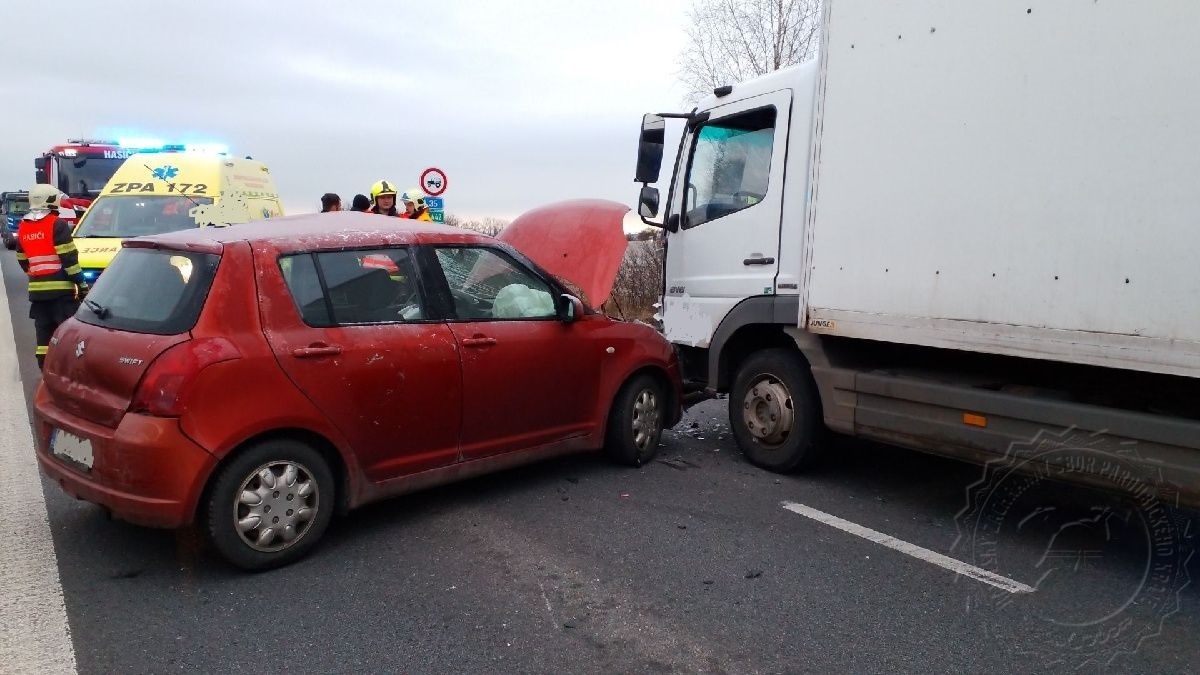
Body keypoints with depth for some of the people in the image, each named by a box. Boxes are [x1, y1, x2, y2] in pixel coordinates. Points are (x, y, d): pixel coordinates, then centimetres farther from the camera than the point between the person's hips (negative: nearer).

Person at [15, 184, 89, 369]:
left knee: (44, 330, 11)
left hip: (37, 288, 7)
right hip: (60, 288, -7)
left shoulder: (23, 227, 13)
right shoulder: (57, 224, -10)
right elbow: (69, 258, -14)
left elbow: (22, 260, 20)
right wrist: (82, 284, -12)